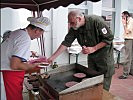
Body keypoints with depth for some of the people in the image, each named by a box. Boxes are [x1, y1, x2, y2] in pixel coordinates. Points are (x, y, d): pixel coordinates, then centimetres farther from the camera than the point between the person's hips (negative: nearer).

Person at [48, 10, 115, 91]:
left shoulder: (96, 21, -24)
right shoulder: (74, 28, -7)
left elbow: (109, 38, -20)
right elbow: (66, 42, -7)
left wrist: (93, 48, -24)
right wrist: (53, 57, -10)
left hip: (104, 54, -5)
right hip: (91, 56, 6)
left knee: (104, 84, 0)